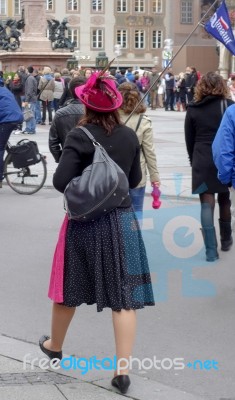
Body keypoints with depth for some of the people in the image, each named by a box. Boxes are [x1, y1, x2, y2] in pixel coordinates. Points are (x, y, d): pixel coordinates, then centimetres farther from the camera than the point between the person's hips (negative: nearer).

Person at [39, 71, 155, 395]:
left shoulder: (79, 136, -13)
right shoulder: (130, 136, -1)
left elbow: (61, 181, -18)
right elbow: (135, 179, 8)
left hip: (85, 221, -2)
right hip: (122, 220, 2)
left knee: (70, 287, 17)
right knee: (124, 295, 4)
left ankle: (54, 345, 39)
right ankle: (123, 371, 3)